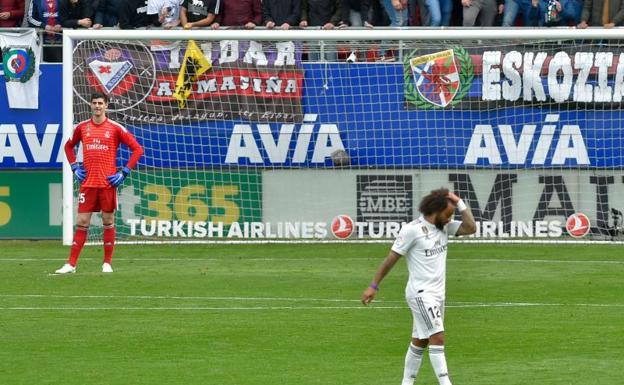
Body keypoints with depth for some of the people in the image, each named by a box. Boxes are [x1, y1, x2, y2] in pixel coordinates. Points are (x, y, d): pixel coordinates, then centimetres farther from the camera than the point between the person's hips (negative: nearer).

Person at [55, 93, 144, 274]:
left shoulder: (115, 128, -2)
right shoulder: (82, 127, 8)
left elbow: (137, 149, 0)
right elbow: (69, 146, 25)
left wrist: (124, 172, -6)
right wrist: (74, 167, 11)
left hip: (108, 183, -2)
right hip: (87, 183, 2)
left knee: (108, 222, 4)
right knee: (82, 223, -1)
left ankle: (107, 263, 11)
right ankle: (71, 264, 0)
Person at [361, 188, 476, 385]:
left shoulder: (444, 226, 7)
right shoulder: (412, 230, -14)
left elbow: (471, 228, -2)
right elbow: (391, 258, -10)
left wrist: (459, 203, -6)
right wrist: (373, 287, -9)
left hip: (438, 293, 8)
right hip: (420, 293, -8)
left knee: (420, 341, 11)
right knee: (437, 337, -15)